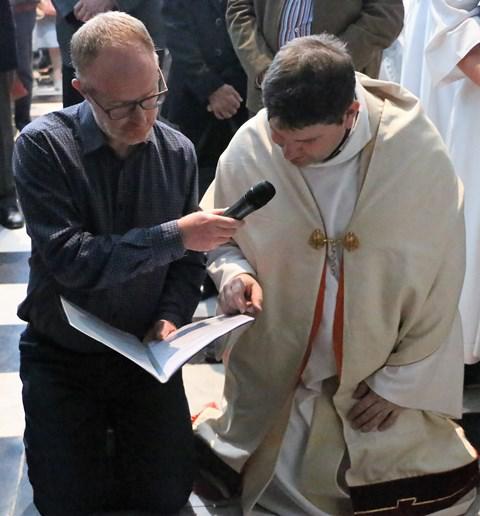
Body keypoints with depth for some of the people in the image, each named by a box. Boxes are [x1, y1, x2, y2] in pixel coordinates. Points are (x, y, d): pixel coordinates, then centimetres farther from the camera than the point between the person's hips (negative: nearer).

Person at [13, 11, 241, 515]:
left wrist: (172, 317, -15)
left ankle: (123, 433, 31)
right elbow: (70, 259, -27)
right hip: (62, 356, -2)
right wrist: (173, 236, -29)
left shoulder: (178, 151, -6)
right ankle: (94, 441, 29)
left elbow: (189, 261, 2)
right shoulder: (42, 146, -18)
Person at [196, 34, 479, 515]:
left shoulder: (417, 152, -21)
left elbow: (439, 278, -10)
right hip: (275, 371, 1)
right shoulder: (248, 149, -18)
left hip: (382, 374, -1)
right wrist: (232, 270, -21)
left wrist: (403, 379, -5)